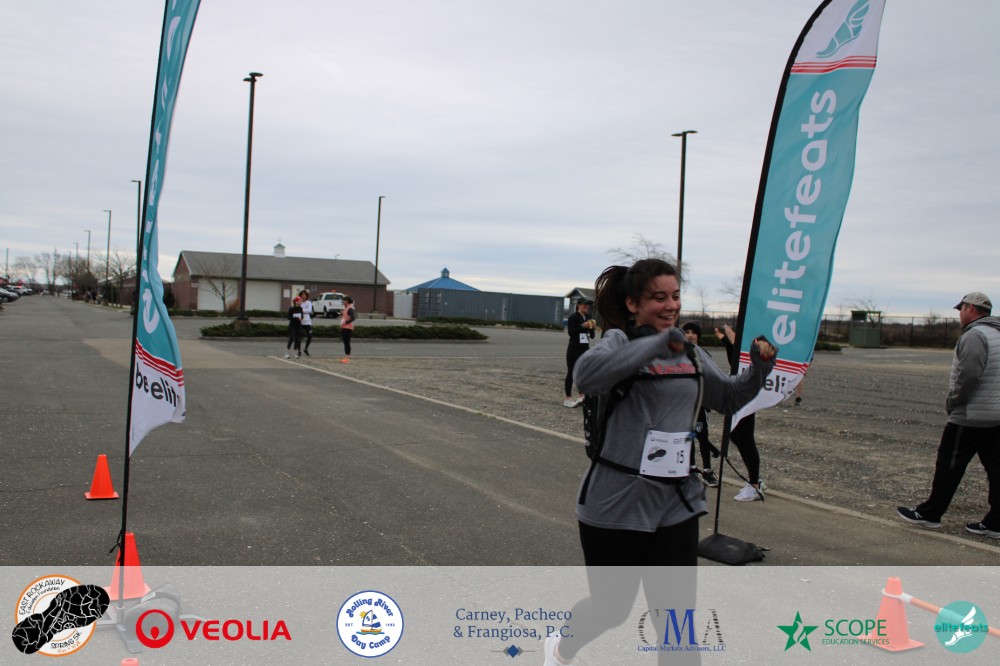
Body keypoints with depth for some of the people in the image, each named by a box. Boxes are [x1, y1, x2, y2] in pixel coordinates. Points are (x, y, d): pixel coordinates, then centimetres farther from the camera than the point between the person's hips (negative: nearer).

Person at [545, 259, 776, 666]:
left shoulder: (690, 352, 8)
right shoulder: (620, 341, -11)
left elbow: (729, 399, 19)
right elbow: (587, 376, -33)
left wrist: (758, 371, 1)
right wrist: (659, 343, -35)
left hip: (676, 503, 5)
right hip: (616, 503, -5)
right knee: (612, 608, 13)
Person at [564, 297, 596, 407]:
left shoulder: (588, 318, 13)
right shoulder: (573, 317, -6)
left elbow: (592, 336, 16)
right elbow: (571, 332, -17)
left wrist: (593, 328, -3)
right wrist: (583, 326, -23)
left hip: (585, 349, 7)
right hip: (574, 349, -6)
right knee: (571, 373, -2)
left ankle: (582, 397, 11)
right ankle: (568, 398, 2)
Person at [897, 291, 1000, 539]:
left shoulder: (974, 335, -15)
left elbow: (968, 376, -24)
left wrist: (952, 402, -10)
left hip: (971, 416, -9)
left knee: (949, 464, 0)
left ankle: (929, 513, 8)